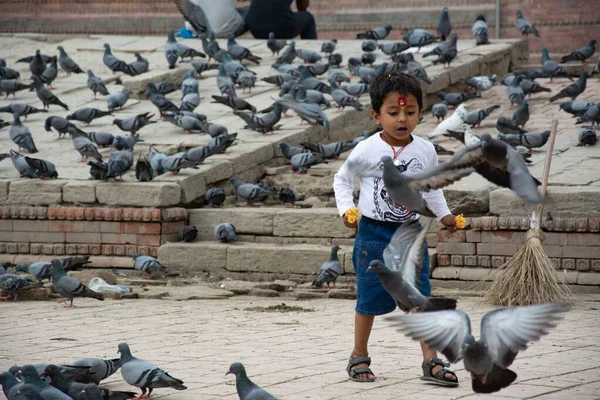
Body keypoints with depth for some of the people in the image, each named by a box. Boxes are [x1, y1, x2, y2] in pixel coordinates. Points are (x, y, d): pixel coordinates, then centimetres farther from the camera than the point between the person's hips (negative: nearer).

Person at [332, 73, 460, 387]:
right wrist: (346, 209, -11)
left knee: (421, 297, -2)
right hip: (373, 233, -2)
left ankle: (430, 361, 2)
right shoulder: (367, 150, -11)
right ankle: (359, 357, 22)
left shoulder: (425, 151, -1)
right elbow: (342, 180, 3)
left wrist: (443, 214, 9)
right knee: (369, 299, 7)